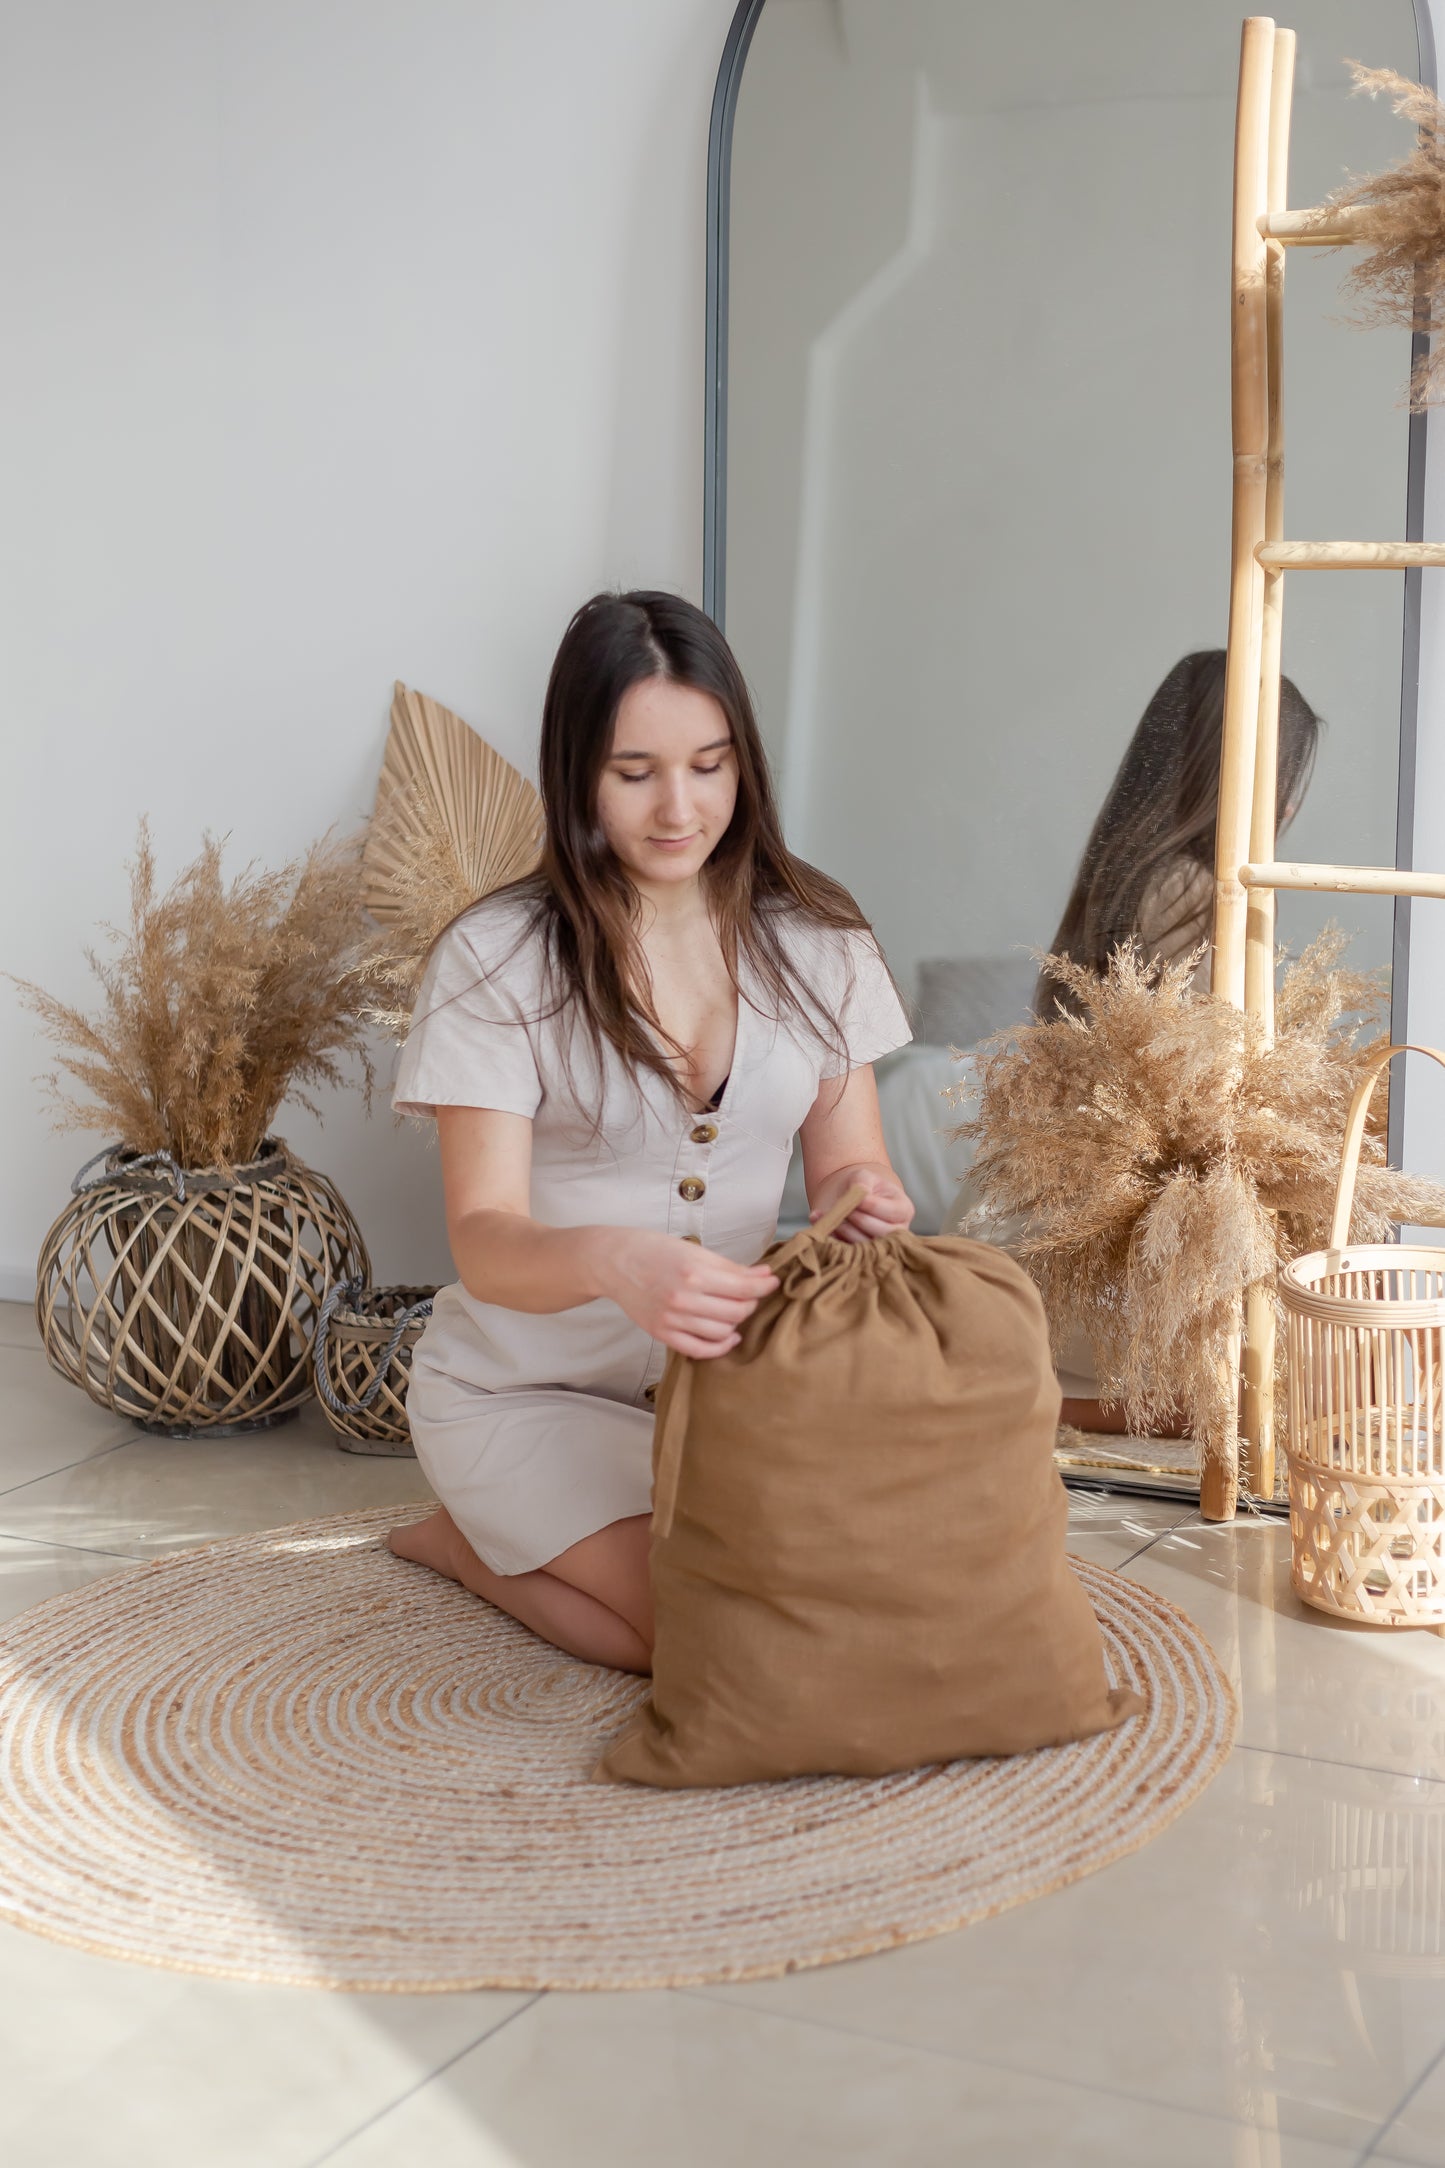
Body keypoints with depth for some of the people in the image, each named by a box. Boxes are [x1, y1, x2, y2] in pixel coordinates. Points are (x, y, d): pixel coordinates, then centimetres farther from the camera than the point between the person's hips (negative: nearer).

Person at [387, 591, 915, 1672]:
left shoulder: (813, 939, 0)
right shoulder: (496, 960, -13)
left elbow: (849, 1162, 2)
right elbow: (484, 1240, -20)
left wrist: (860, 1199, -25)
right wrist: (610, 1261, -43)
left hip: (730, 1372, 5)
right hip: (531, 1391, -5)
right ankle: (471, 1539, 5)